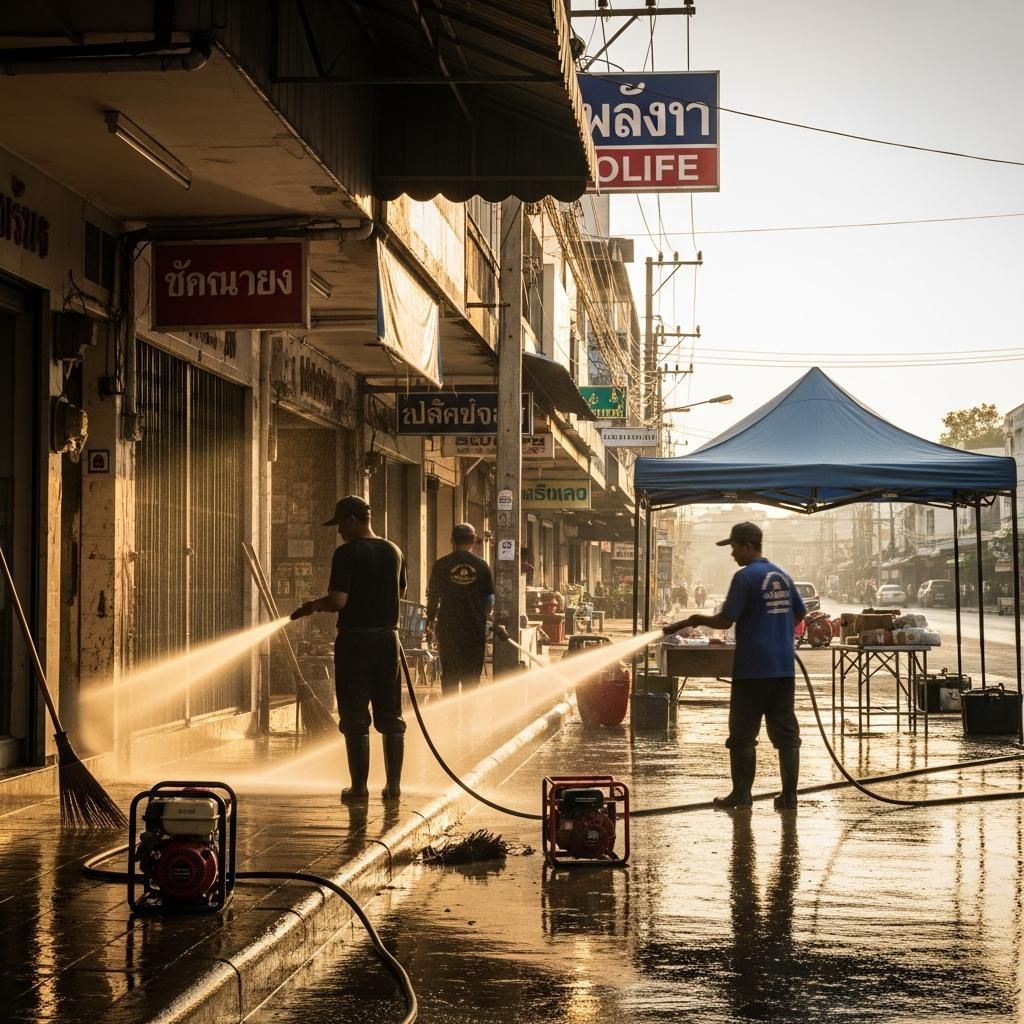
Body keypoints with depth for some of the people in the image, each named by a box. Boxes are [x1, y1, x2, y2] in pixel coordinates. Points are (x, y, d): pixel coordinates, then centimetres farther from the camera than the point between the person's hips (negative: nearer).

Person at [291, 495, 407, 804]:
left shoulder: (347, 553, -12)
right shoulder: (394, 552, 9)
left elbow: (338, 601, -19)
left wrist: (313, 606, -1)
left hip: (355, 639, -6)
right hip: (387, 637, 6)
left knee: (355, 719, 1)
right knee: (390, 716, 11)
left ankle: (359, 787, 3)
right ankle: (393, 784, 13)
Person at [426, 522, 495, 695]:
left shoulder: (441, 565, -3)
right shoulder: (481, 566, -1)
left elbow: (433, 596, 3)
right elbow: (490, 600, 3)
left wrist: (430, 620, 19)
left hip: (448, 629, 0)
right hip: (475, 629, 0)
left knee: (449, 676, 6)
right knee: (471, 679, 6)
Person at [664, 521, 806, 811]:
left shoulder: (745, 577, -11)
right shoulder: (782, 576, 12)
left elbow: (725, 621, -14)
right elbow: (800, 613, 21)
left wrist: (693, 621, 0)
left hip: (753, 669, -7)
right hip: (783, 667, 7)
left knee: (742, 735, 2)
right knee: (786, 733, 6)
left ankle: (741, 794, 5)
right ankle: (789, 795, 5)